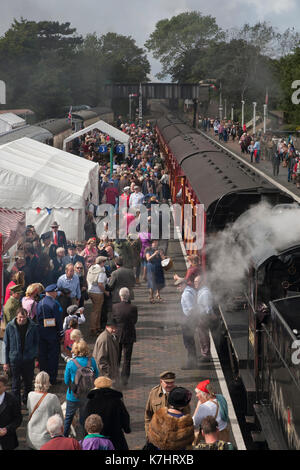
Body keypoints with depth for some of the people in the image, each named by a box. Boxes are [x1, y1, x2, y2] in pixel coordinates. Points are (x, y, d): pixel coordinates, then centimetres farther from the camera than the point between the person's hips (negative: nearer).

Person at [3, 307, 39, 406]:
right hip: (14, 360, -1)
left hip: (29, 360, 1)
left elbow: (36, 343, 6)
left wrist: (35, 356, -4)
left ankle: (26, 400, 37)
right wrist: (6, 362, -1)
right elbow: (6, 345, -2)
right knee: (16, 384, 6)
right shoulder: (10, 327, -9)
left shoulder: (33, 326, -7)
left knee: (28, 383, 15)